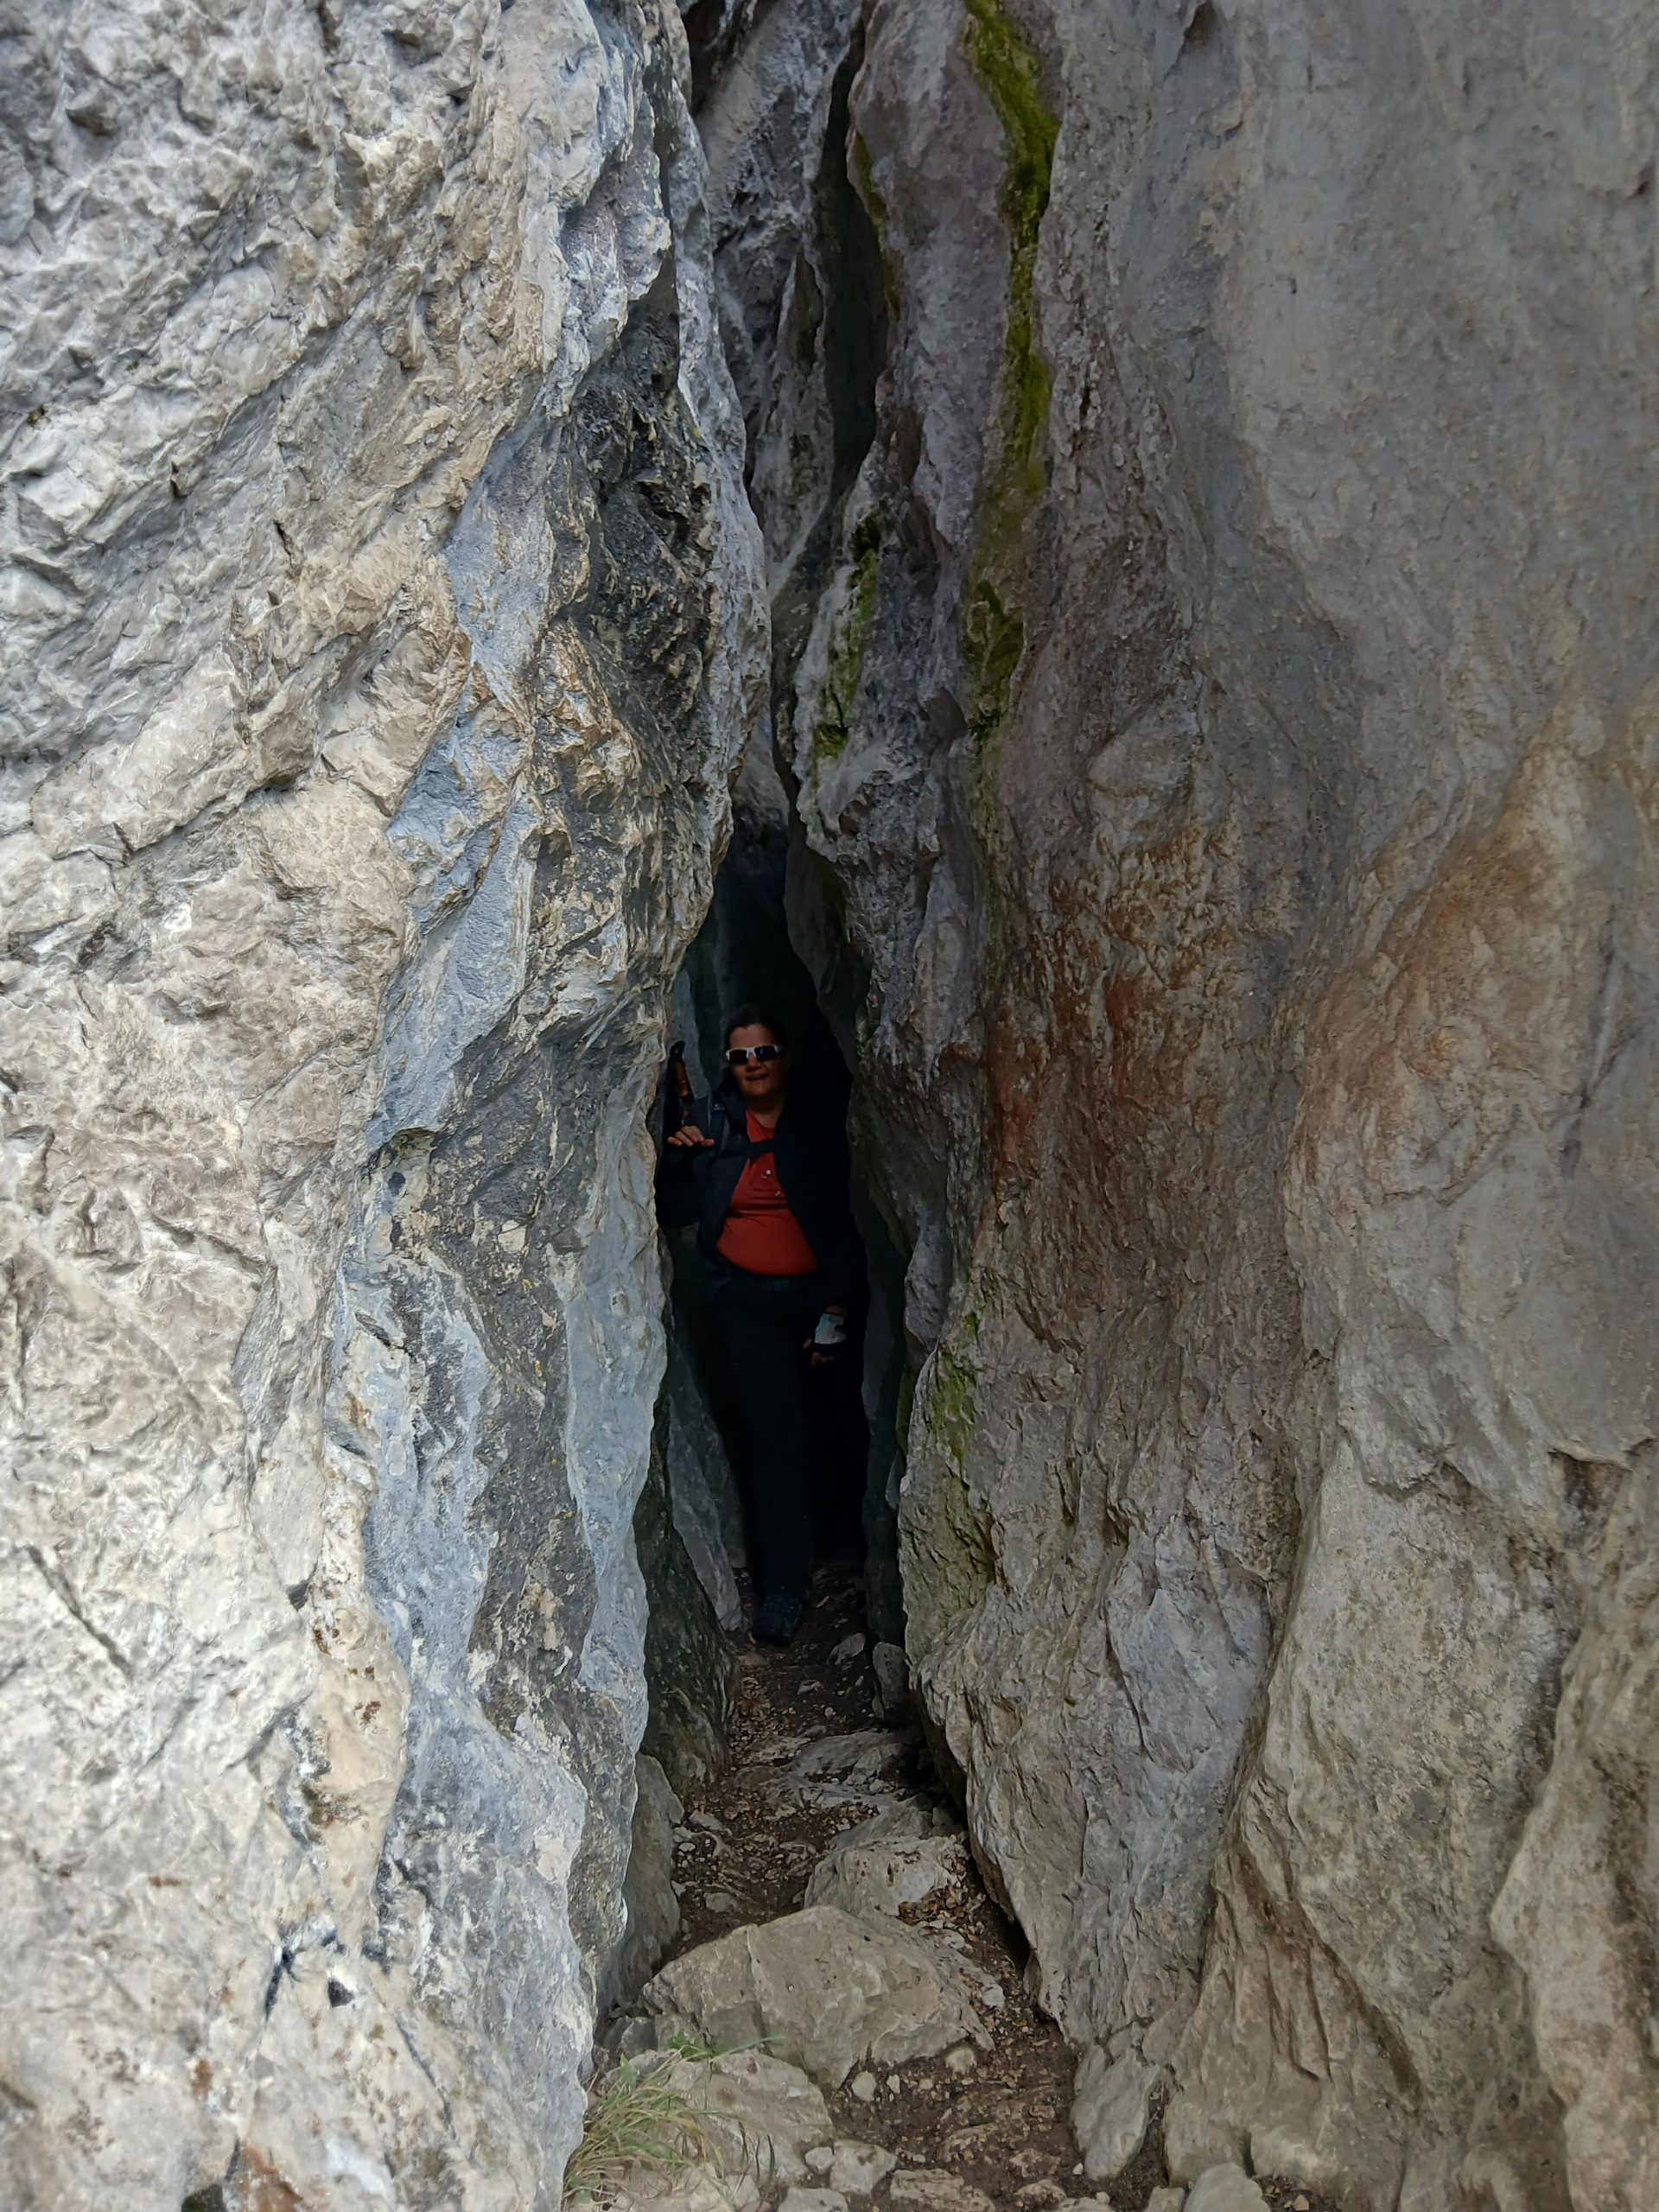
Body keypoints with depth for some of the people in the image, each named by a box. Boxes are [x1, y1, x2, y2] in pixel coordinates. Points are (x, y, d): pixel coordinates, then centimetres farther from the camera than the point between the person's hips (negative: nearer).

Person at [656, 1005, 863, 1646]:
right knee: (776, 1433, -9)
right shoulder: (708, 1123, 1)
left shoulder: (817, 1126, -1)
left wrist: (837, 1310, -7)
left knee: (792, 1431, 8)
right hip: (745, 1300, 0)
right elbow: (676, 1214, 2)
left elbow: (845, 1224, -1)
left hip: (812, 1297, 1)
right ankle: (783, 1583, 0)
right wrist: (679, 1159, -16)